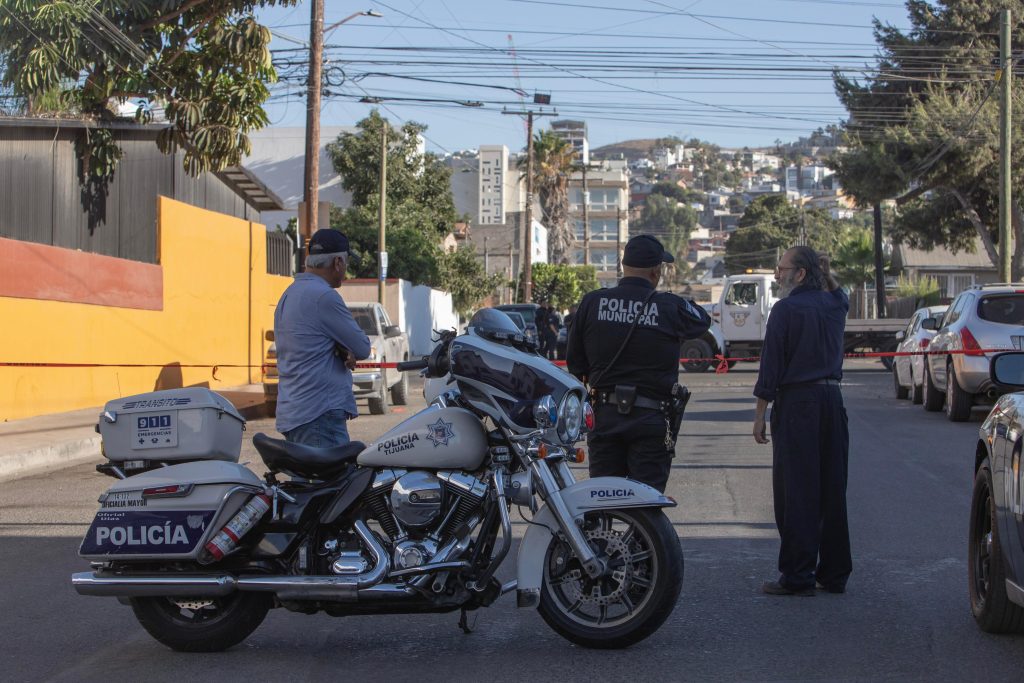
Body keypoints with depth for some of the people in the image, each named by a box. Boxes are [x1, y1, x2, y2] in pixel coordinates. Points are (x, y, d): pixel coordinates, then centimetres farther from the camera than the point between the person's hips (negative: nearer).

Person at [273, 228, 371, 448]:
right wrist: (349, 351, 13)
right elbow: (363, 347, -8)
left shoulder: (289, 294, 19)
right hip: (320, 414, -10)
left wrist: (343, 350, -1)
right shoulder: (324, 296, -13)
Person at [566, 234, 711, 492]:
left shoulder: (591, 303, -2)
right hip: (652, 421, -3)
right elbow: (702, 321, 13)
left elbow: (575, 362, 4)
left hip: (604, 414, 3)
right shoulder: (671, 308, -9)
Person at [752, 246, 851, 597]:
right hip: (832, 400, 7)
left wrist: (760, 414, -7)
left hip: (796, 402, -6)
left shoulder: (786, 309, -10)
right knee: (832, 489, 11)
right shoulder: (834, 305, 8)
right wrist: (827, 274, 21)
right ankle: (835, 573, 16)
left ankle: (798, 576, -2)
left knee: (795, 492, -3)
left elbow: (771, 366, -11)